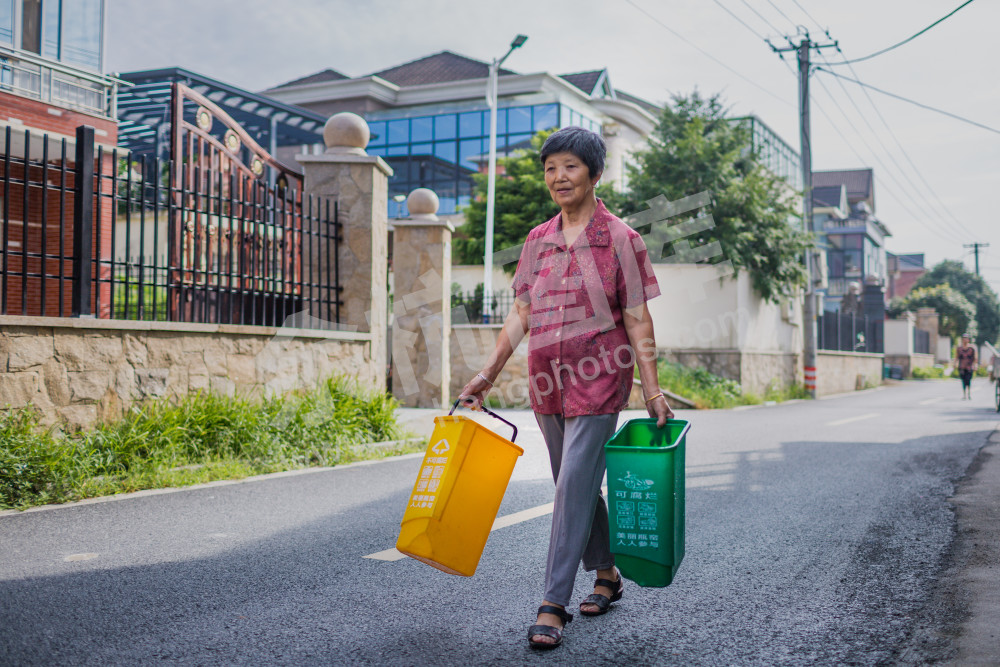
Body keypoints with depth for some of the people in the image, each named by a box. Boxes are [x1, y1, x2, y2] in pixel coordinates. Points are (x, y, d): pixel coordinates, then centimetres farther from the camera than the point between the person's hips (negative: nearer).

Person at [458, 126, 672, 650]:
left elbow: (637, 321, -5)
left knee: (574, 486, -9)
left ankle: (553, 606, -3)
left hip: (598, 379, -5)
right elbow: (521, 314, 10)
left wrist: (653, 390, -9)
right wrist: (488, 373, 4)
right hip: (547, 381, 6)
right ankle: (607, 574, 34)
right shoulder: (537, 241, 9)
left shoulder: (620, 240, -4)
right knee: (576, 485, 15)